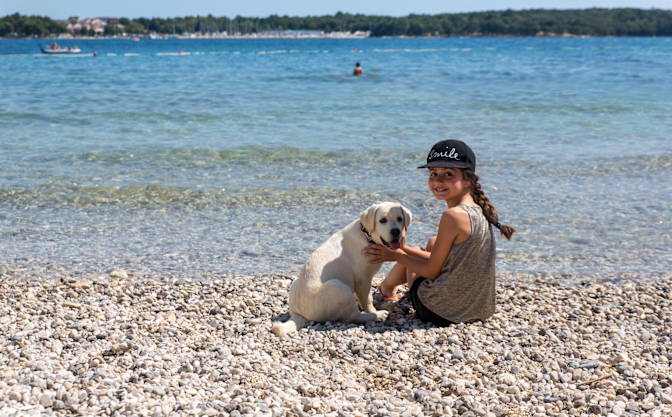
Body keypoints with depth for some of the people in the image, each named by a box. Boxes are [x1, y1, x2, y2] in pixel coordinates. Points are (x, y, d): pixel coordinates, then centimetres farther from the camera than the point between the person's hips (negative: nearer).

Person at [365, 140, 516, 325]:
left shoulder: (453, 215, -25)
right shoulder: (479, 211, 2)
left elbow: (432, 271, -16)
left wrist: (396, 256, -1)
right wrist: (403, 249, 11)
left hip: (440, 312, -7)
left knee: (413, 252, 21)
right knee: (433, 243, 29)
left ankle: (387, 286, 54)